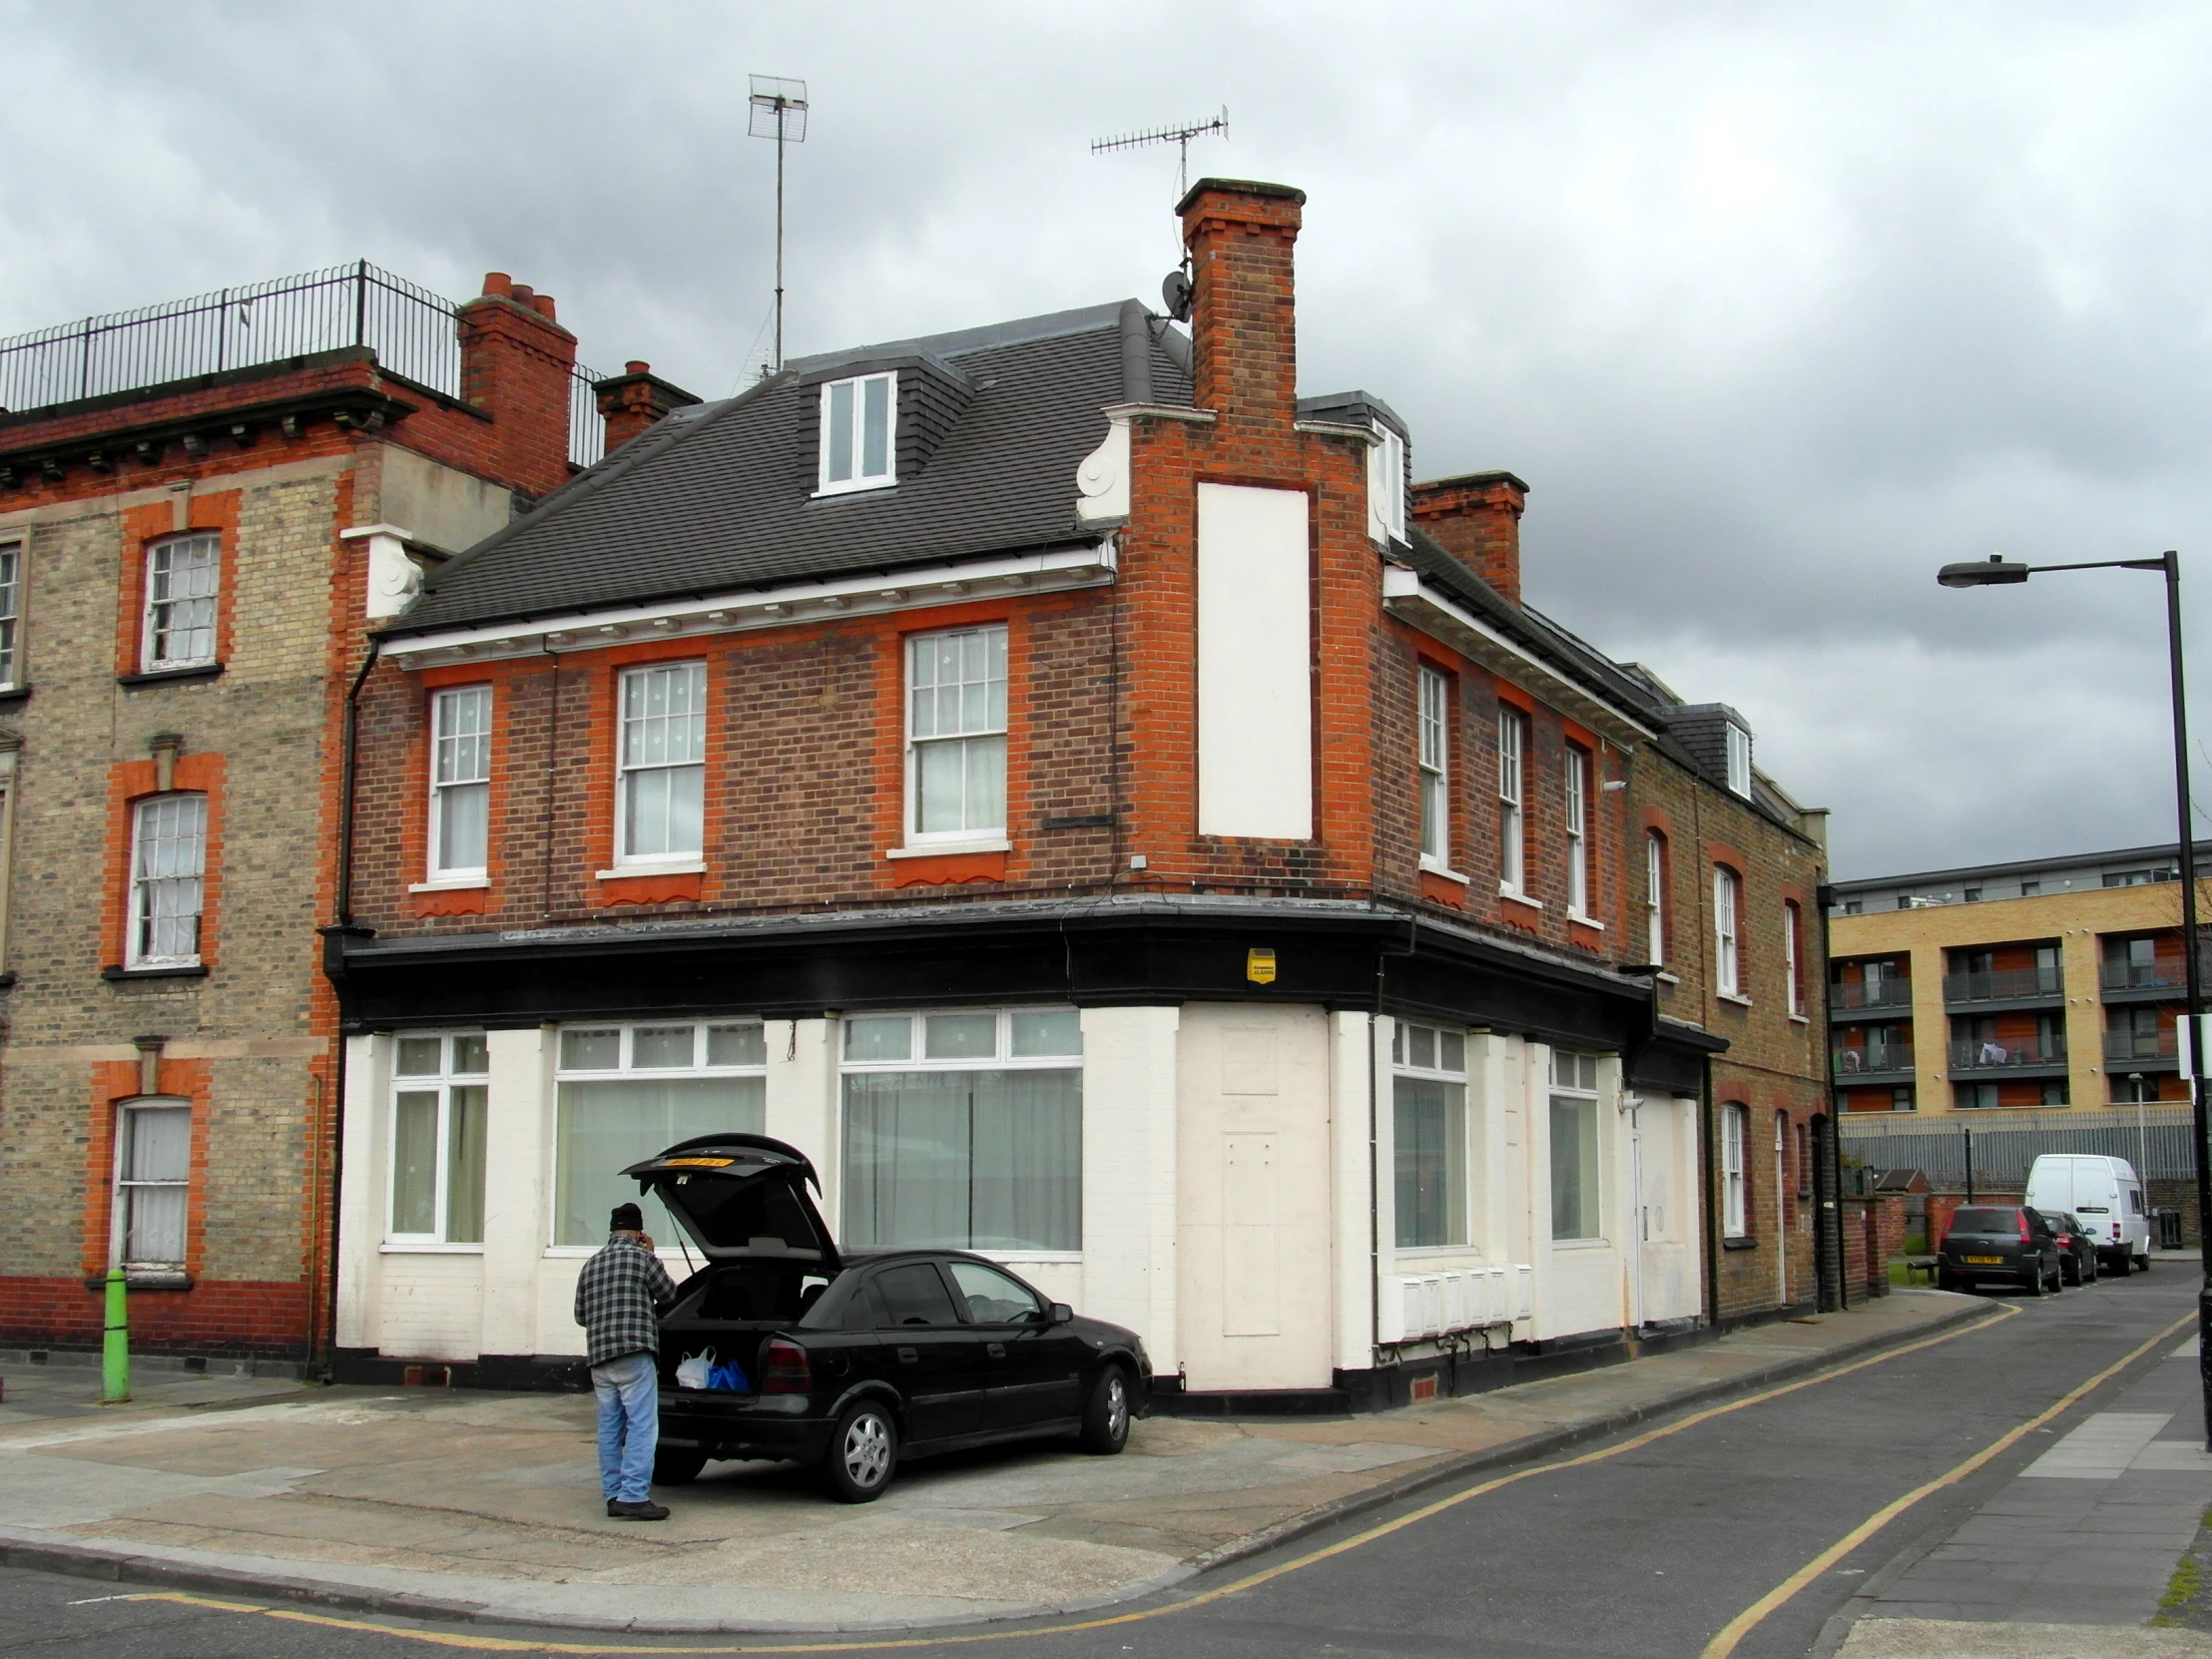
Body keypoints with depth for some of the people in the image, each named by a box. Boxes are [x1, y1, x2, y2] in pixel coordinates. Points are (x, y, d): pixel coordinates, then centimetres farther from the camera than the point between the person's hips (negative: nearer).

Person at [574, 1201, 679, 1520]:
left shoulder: (591, 1265, 16)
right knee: (642, 1426, -7)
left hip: (599, 1358, 7)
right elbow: (669, 1295, 9)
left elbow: (580, 1315, 21)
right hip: (634, 1354, -7)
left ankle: (614, 1496, 12)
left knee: (610, 1428, 11)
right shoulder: (642, 1258, -3)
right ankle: (634, 1496, -13)